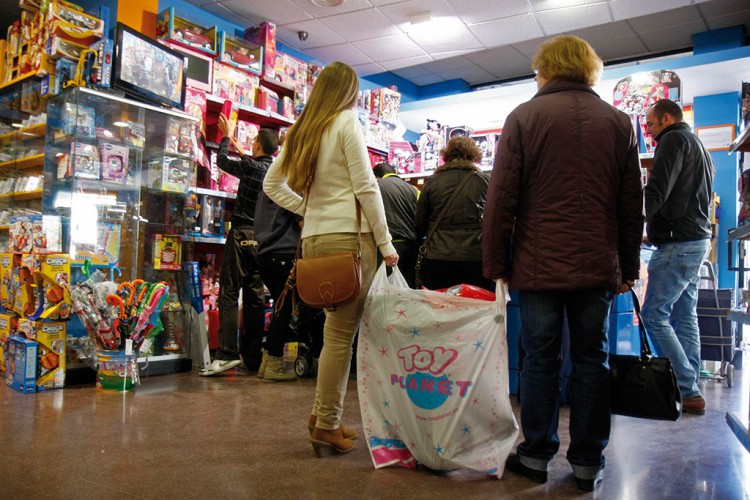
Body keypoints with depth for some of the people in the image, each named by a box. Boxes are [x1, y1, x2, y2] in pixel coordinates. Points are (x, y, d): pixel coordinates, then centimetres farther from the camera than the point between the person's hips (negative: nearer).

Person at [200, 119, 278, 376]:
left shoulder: (251, 167, -8)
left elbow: (222, 161, 9)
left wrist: (227, 136, 25)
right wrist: (238, 147, 45)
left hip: (243, 233, -6)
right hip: (263, 237, 6)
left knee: (229, 293, -5)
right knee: (255, 296, 7)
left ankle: (227, 353, -12)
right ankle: (252, 356, 11)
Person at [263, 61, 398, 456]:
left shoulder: (301, 129, 18)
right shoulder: (346, 121, -2)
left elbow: (272, 183, 22)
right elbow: (365, 186, -8)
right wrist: (386, 243, -6)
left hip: (314, 238, 7)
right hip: (348, 235, -7)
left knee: (337, 329, 17)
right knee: (341, 333, -2)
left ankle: (323, 413, 23)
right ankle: (326, 427, 6)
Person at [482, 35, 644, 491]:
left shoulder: (524, 117, 0)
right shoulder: (619, 122, 8)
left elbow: (502, 199, -4)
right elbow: (632, 204, 9)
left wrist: (496, 263, 2)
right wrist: (629, 266, 15)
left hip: (539, 264, -2)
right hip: (598, 265, 2)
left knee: (540, 359, 7)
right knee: (592, 360, 9)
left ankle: (536, 455, 17)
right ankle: (588, 463, 18)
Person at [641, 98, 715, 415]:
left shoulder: (674, 140, -6)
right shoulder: (697, 145, 25)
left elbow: (657, 191, -20)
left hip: (678, 242, -10)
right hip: (697, 240, 10)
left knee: (654, 315, -9)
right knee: (684, 316, 11)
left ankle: (687, 391, -8)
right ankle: (691, 390, 16)